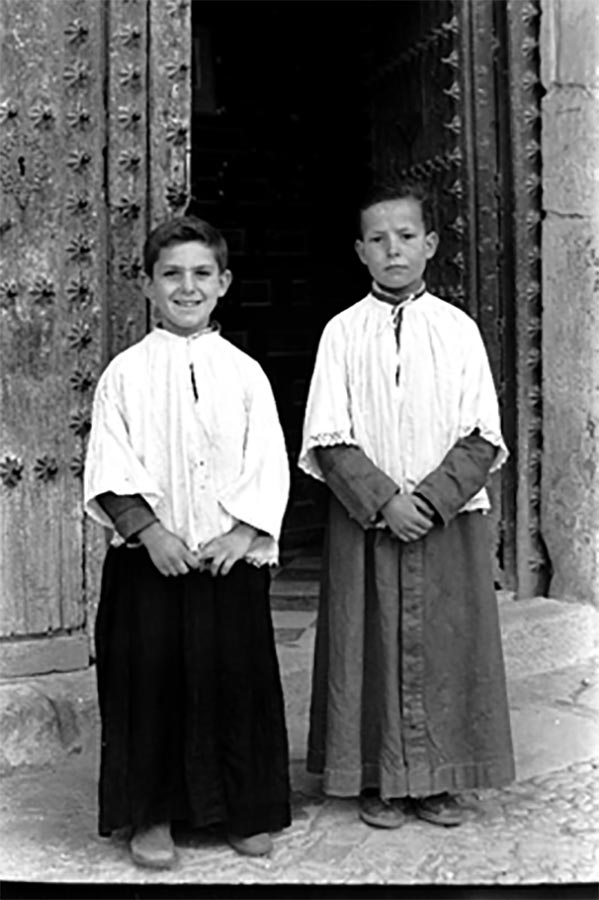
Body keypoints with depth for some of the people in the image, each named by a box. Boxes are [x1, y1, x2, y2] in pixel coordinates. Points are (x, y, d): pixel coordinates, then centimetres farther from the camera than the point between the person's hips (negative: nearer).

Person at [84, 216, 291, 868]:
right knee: (151, 678, 2)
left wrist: (242, 532, -11)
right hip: (149, 559, -1)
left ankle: (245, 811, 22)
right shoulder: (125, 373, 3)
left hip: (232, 557, 1)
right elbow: (110, 469, -3)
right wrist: (151, 531, -14)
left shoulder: (244, 373, 7)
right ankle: (152, 815, 17)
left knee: (237, 676, 5)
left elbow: (268, 464, 1)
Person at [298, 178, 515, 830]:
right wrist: (383, 500, -14)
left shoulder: (457, 330, 3)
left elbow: (482, 436, -1)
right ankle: (378, 781, 19)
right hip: (365, 520, 0)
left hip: (449, 520, 1)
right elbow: (328, 440, -4)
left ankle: (438, 781, 20)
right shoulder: (342, 334, 2)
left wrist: (431, 497, -13)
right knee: (370, 646, 4)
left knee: (446, 646, 5)